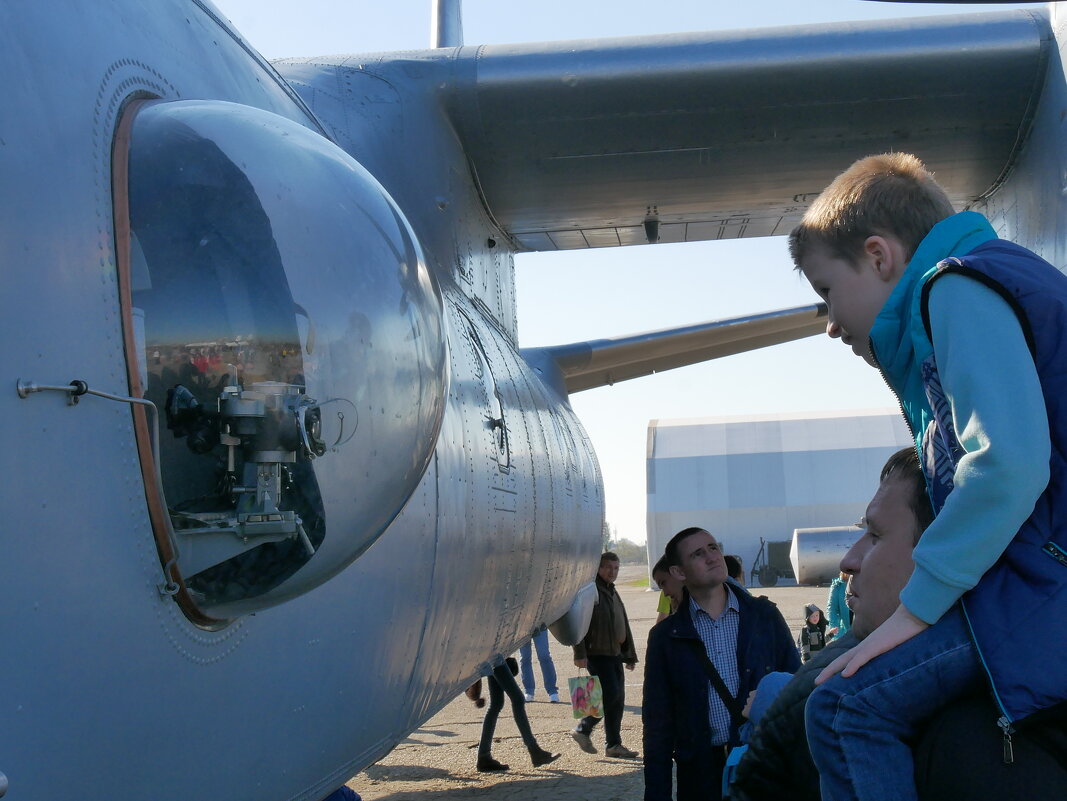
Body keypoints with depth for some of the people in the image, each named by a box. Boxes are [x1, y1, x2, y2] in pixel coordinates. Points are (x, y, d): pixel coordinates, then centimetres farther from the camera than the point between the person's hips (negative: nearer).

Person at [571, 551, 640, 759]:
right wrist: (580, 653, -22)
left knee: (618, 699, 7)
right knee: (611, 694, -14)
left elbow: (624, 627, 24)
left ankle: (613, 745, 13)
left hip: (614, 654, 9)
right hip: (597, 654, -9)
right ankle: (582, 730, 1)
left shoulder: (612, 593, 20)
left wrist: (630, 655, 21)